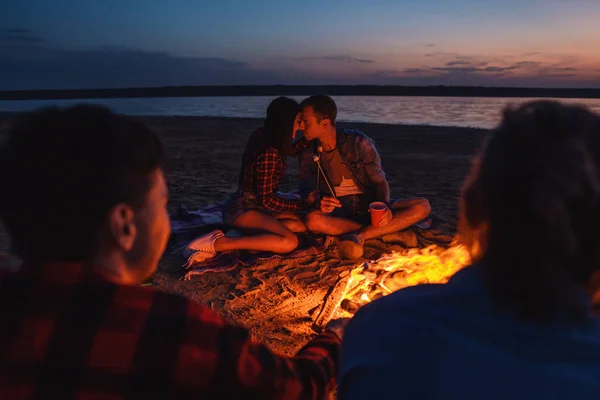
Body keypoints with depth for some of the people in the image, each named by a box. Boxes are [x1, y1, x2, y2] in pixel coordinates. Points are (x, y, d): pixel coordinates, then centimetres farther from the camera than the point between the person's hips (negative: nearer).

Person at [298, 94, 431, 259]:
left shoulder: (359, 142, -9)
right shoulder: (308, 153, -1)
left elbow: (380, 182, -4)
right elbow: (307, 190, -2)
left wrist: (385, 207, -25)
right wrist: (318, 204, -27)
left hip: (369, 207, 0)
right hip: (337, 212, 0)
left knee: (422, 206, -22)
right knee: (313, 220, -36)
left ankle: (358, 236, -28)